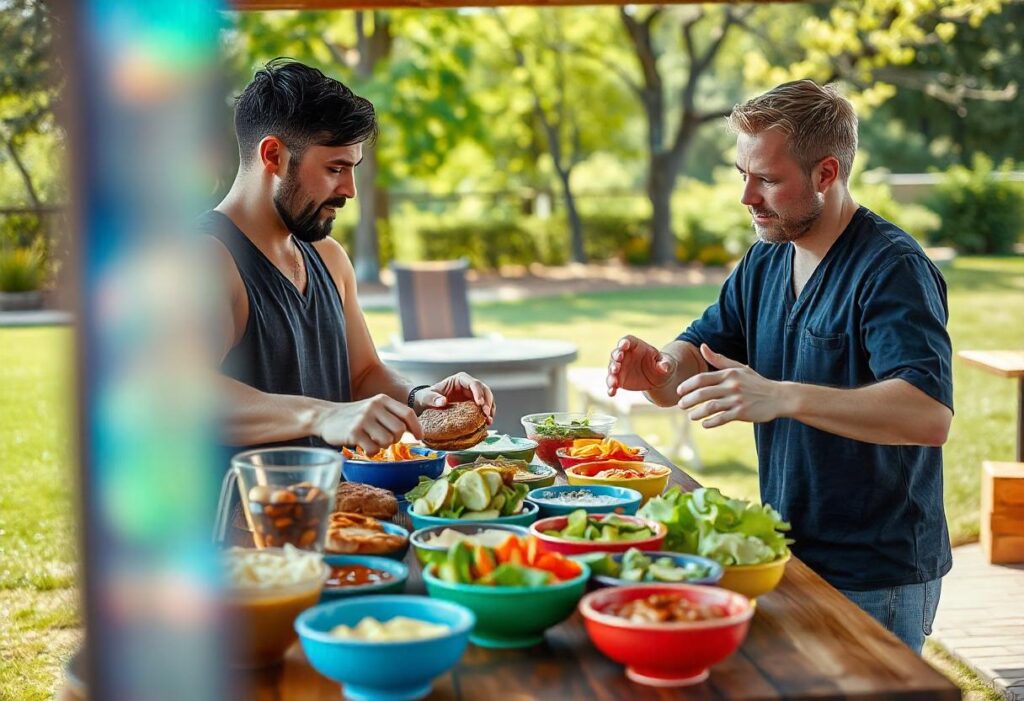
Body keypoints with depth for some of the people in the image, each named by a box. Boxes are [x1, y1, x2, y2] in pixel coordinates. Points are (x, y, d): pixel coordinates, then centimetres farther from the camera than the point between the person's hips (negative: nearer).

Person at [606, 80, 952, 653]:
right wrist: (655, 369, -17)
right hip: (789, 557, 8)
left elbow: (931, 414, -31)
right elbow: (696, 355, 8)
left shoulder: (894, 268, -18)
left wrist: (782, 397, -42)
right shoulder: (765, 262, 8)